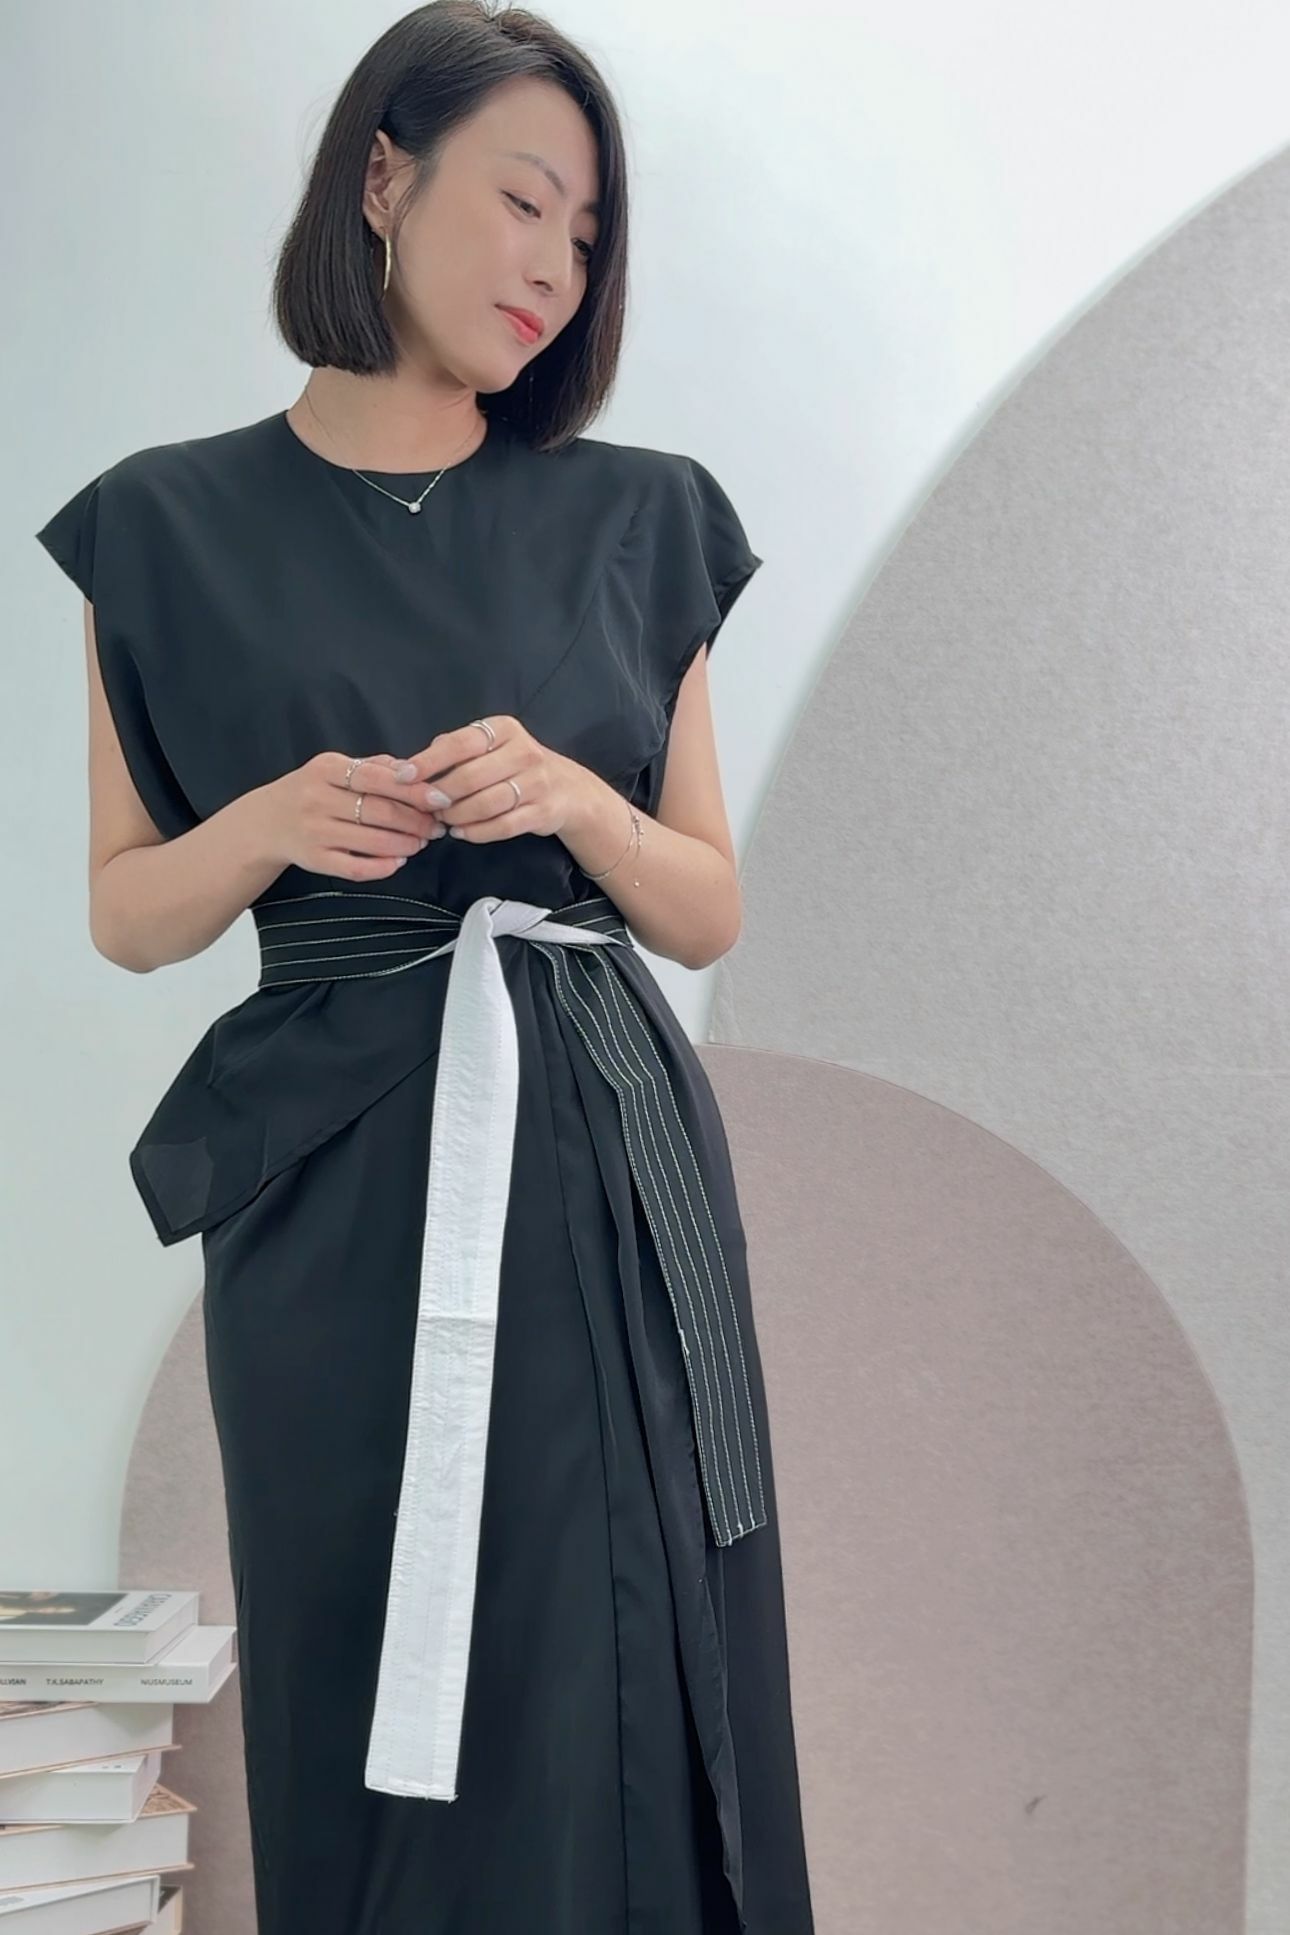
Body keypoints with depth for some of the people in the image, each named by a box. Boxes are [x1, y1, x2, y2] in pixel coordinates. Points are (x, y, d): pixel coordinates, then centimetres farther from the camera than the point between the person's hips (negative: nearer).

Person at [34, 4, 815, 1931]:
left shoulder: (635, 520, 8)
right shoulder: (179, 529, 3)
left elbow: (711, 908, 8)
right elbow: (128, 914, 7)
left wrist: (570, 799, -11)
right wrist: (279, 820, -13)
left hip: (610, 1178, 2)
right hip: (336, 1192, -1)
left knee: (613, 1719, 4)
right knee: (370, 1731, 6)